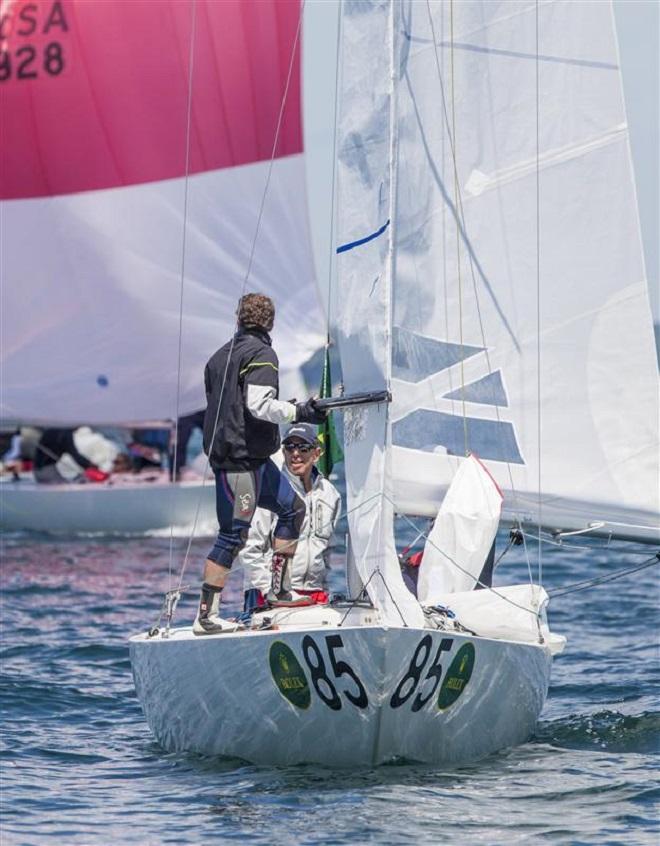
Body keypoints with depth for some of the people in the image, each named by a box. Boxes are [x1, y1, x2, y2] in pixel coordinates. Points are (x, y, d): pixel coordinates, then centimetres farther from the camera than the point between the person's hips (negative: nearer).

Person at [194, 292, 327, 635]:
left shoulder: (221, 355, 16)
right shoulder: (261, 354, -11)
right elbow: (258, 404, -22)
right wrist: (299, 412, -17)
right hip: (241, 458, -10)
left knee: (293, 507, 18)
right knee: (233, 536, -8)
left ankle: (278, 590, 20)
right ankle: (205, 616, -8)